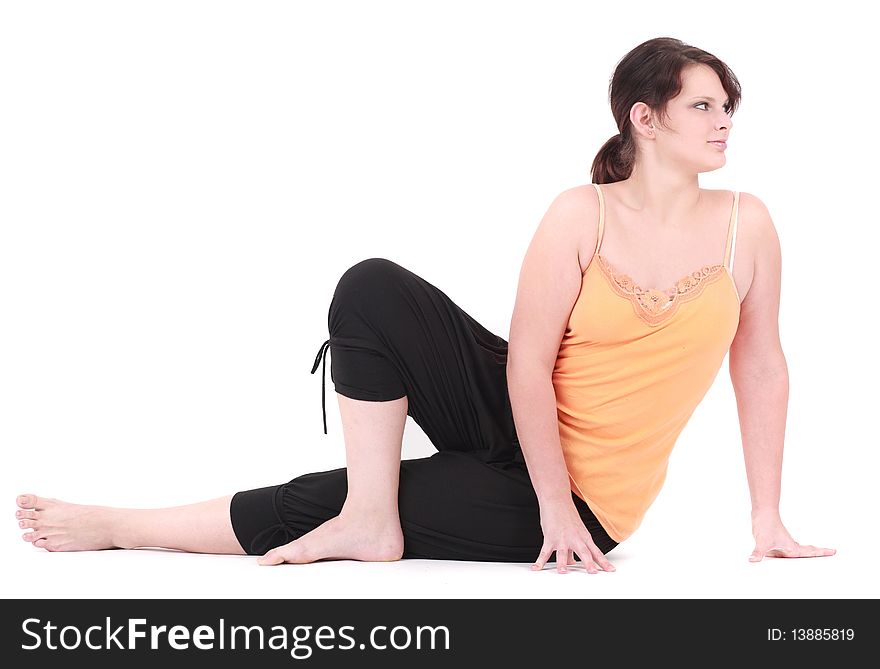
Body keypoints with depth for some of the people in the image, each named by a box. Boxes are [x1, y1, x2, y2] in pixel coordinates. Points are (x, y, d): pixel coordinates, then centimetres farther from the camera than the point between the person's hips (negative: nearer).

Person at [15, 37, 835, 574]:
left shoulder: (745, 224, -8)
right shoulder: (582, 215, -11)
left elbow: (761, 366, -3)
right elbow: (527, 363, -14)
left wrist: (767, 519, -3)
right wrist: (554, 495, -21)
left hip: (582, 497, -2)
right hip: (514, 422, 2)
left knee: (308, 505, -12)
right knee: (372, 288, -21)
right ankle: (368, 521, -13)